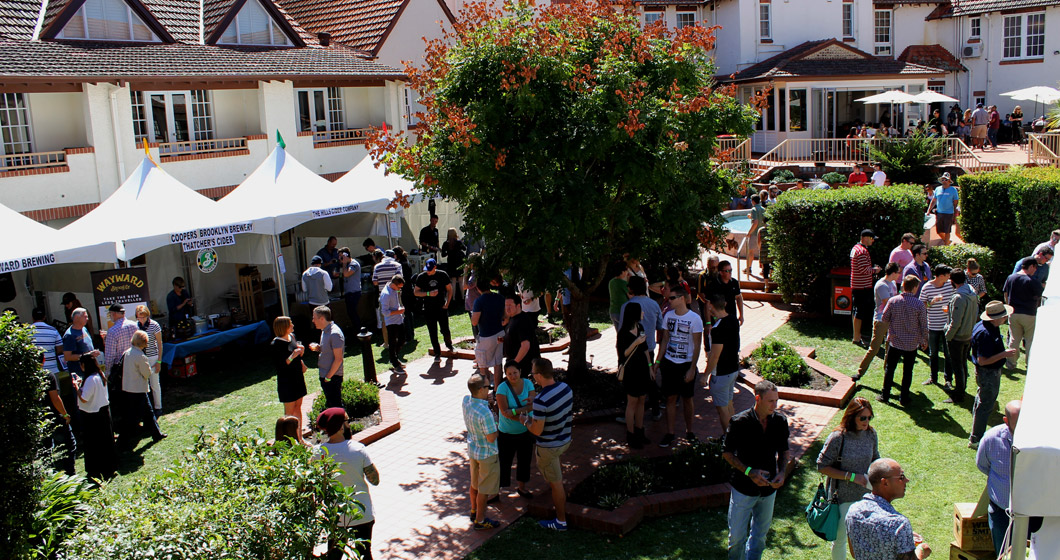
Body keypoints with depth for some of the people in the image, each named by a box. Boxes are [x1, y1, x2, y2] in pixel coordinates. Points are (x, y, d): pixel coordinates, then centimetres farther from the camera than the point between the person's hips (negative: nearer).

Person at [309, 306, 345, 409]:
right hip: (325, 375, 10)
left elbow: (338, 359, -22)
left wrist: (328, 377, -18)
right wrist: (317, 348, 3)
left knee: (335, 406, -4)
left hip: (332, 377, -10)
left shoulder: (334, 334, -21)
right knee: (329, 405, 17)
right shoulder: (325, 331, 10)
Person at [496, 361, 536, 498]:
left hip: (526, 431, 4)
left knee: (524, 461, 20)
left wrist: (514, 411, -30)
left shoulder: (527, 383, -9)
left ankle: (521, 487, 42)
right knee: (503, 462, 4)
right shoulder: (503, 388, -20)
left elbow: (533, 405, -18)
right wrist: (523, 418, -36)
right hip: (507, 433, -4)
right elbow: (504, 412, -27)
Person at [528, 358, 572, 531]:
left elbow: (537, 431, -26)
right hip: (565, 439, 8)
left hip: (549, 446, -8)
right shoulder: (566, 388, -8)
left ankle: (561, 521, 24)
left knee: (555, 483, 8)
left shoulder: (541, 400, -32)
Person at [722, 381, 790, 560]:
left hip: (769, 488, 4)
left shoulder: (780, 421, -7)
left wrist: (782, 472, -9)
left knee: (760, 534, 20)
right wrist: (749, 471, -21)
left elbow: (783, 451, 9)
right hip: (743, 488, -4)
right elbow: (727, 452, -10)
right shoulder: (740, 422, -19)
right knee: (737, 535, 8)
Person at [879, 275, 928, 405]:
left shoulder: (893, 301, -10)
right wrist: (924, 341, 9)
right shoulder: (919, 304, -12)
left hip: (895, 341, 1)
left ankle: (885, 395, 17)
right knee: (907, 371, 11)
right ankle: (904, 398, 16)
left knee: (890, 368, 13)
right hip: (912, 343, 0)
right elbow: (924, 325, -4)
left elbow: (885, 318, 0)